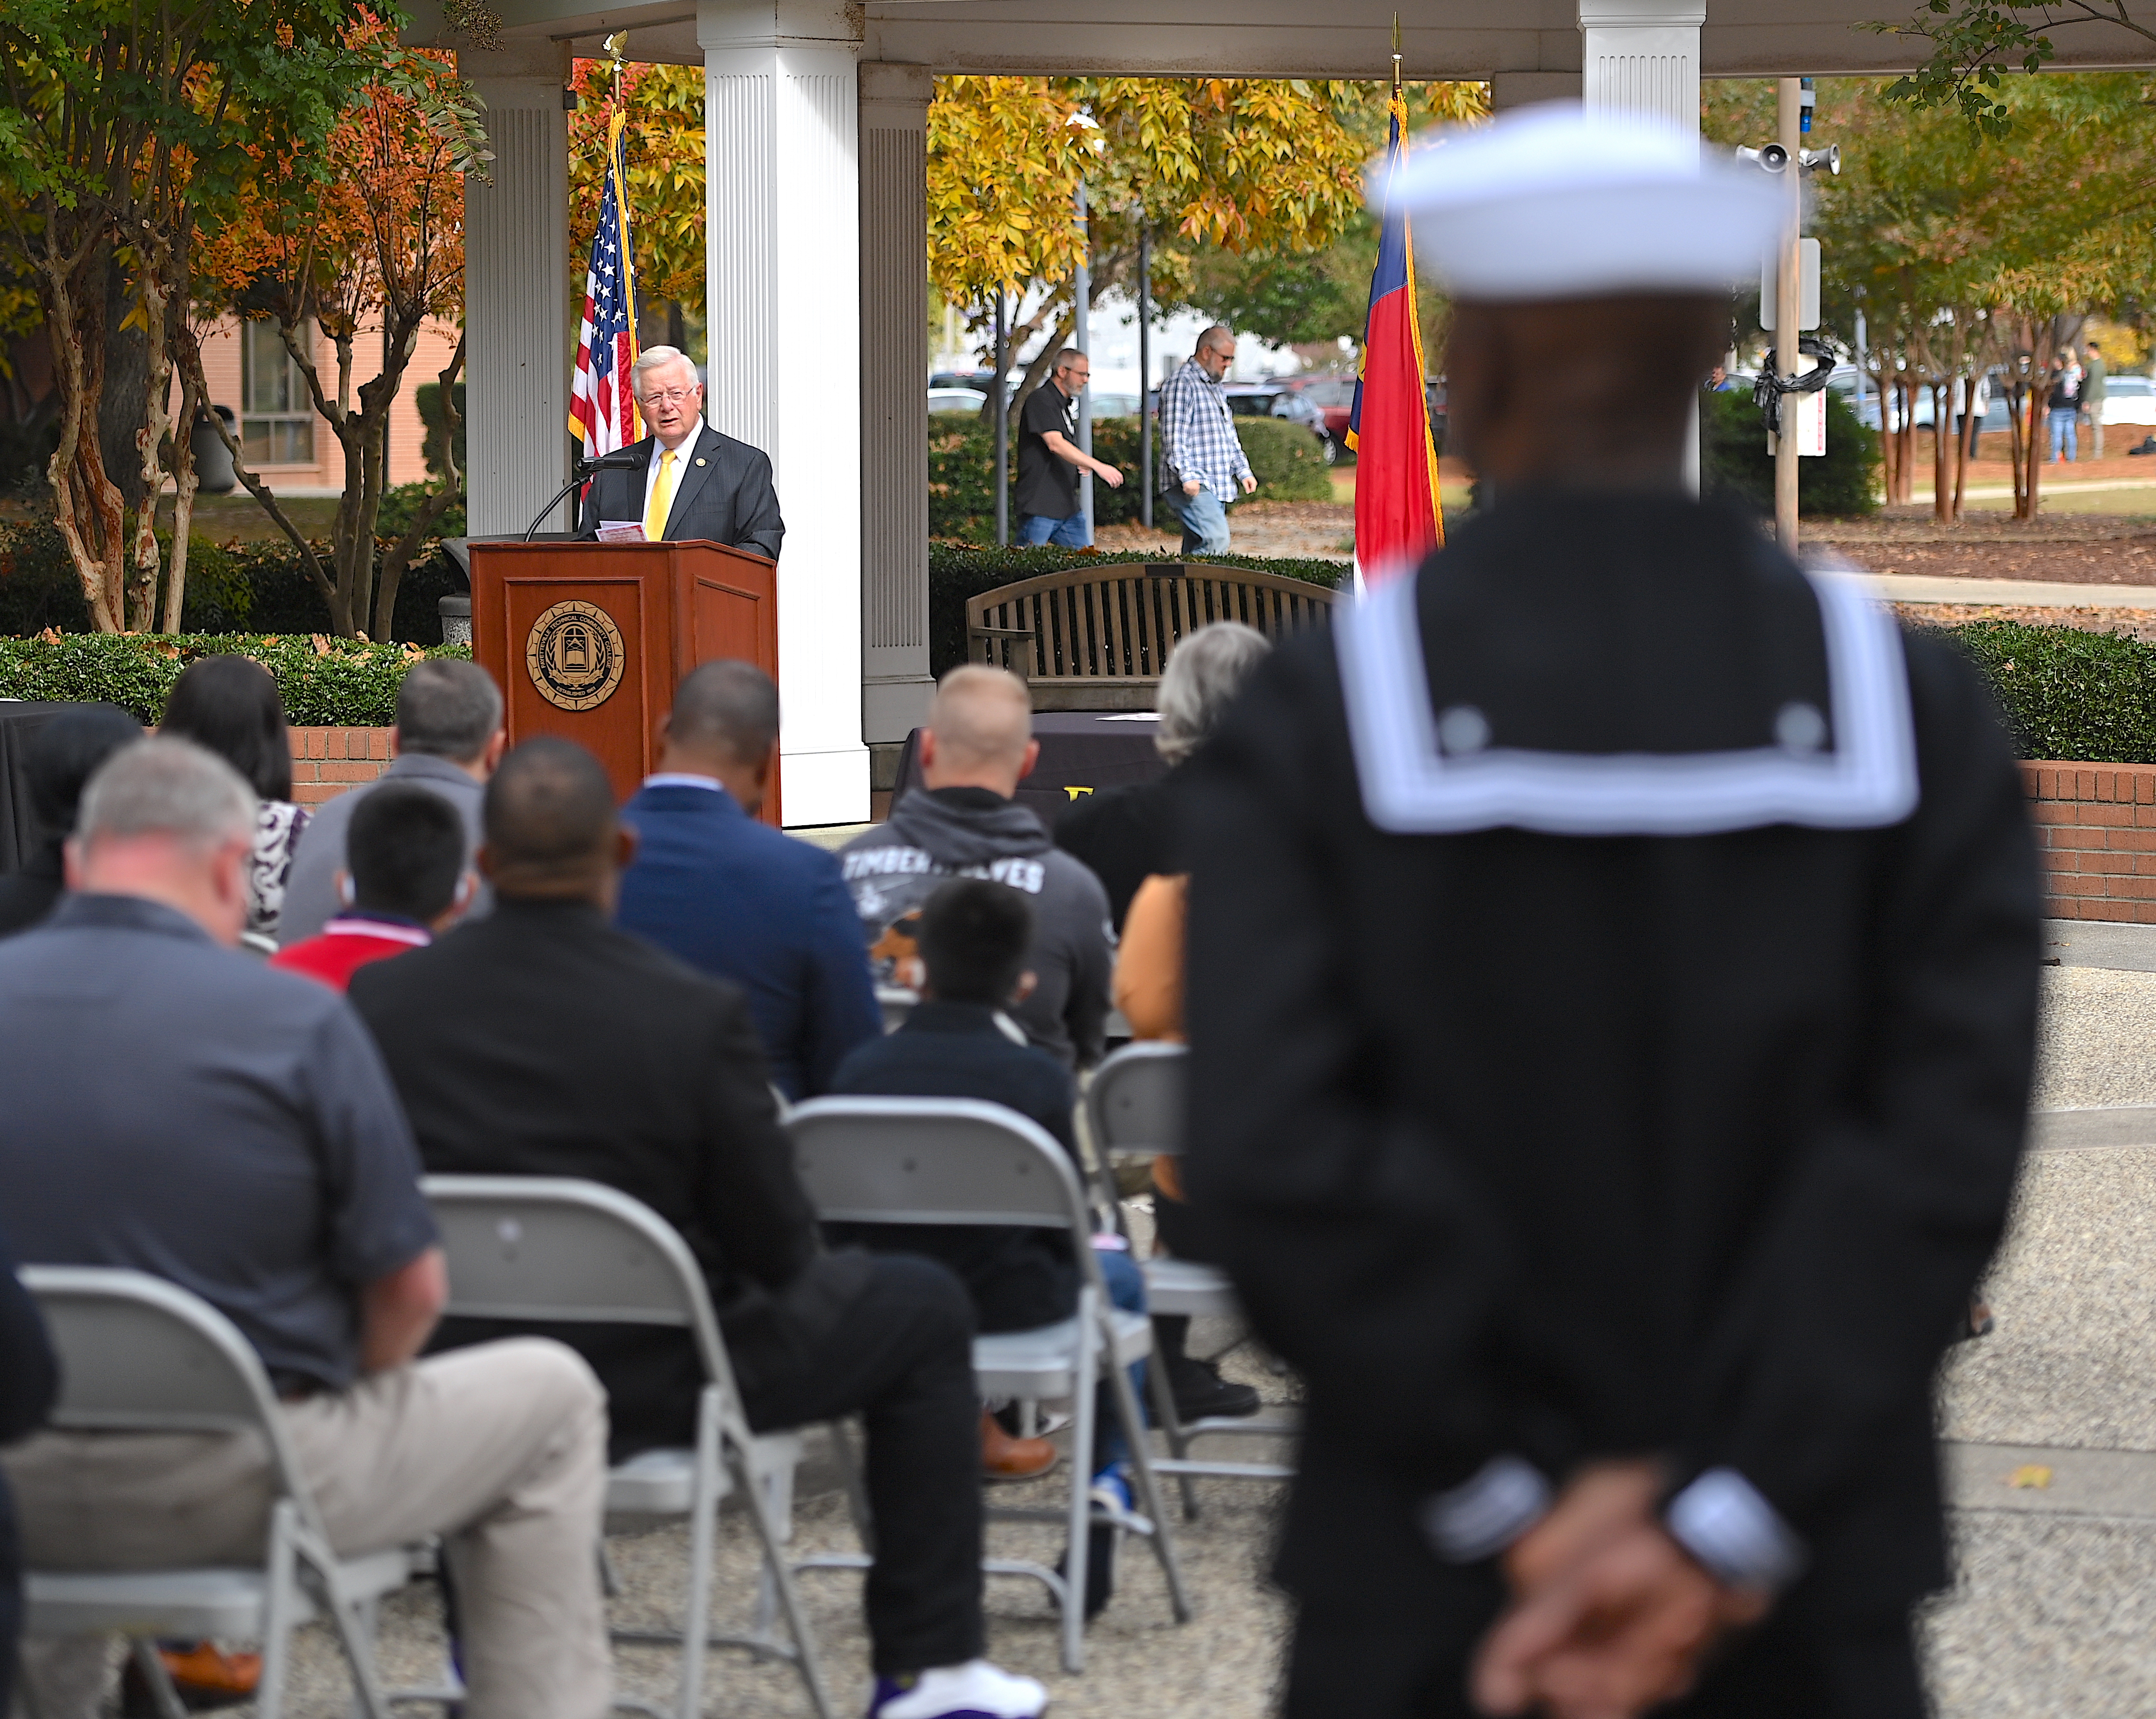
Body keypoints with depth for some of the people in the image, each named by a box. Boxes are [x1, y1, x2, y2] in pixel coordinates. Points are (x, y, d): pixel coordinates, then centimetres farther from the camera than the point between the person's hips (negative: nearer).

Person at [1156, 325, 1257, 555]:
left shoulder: (1215, 388, 24)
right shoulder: (1181, 385, -8)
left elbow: (1229, 435, 32)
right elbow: (1174, 436, -16)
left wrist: (1243, 470, 24)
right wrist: (1187, 475, -24)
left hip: (1216, 486, 10)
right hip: (1193, 486, -10)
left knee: (1196, 548, 3)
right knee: (1216, 540, -24)